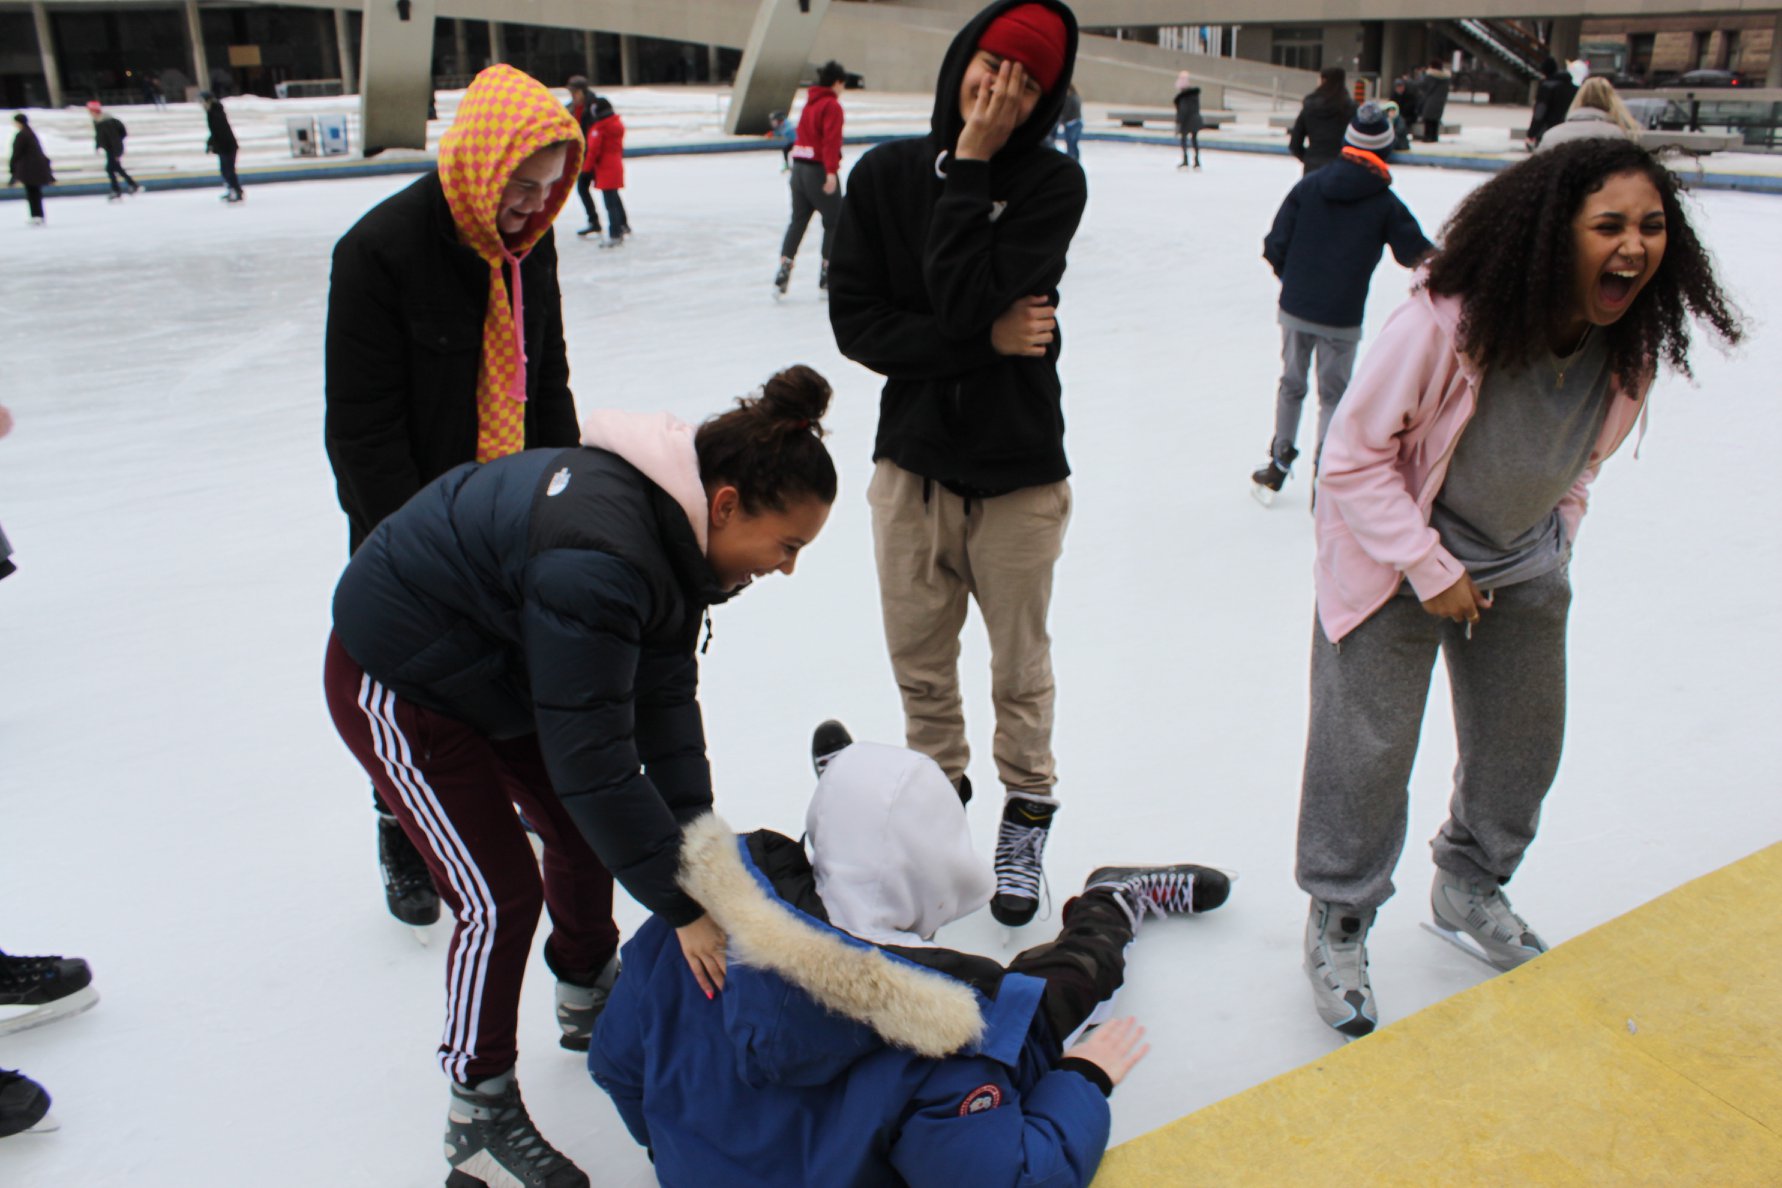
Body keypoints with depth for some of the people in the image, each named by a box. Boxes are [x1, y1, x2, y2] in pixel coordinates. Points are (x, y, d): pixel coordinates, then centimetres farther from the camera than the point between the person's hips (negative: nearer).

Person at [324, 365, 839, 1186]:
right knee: (500, 897, -7)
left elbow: (667, 703, -9)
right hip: (396, 685, -9)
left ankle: (590, 1007, 40)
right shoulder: (595, 558, -39)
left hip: (500, 667, 9)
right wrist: (682, 906, -29)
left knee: (588, 838, 16)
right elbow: (590, 756, -36)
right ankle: (479, 1116, 13)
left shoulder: (671, 523, -10)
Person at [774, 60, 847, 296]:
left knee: (798, 220, 9)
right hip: (820, 170, -7)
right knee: (834, 222, 5)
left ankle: (784, 267, -3)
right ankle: (827, 276, 8)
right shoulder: (832, 105, -10)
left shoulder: (810, 103, 15)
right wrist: (831, 172, -27)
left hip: (799, 168, 7)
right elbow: (831, 140, -20)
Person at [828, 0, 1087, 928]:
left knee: (1020, 669, 13)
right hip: (911, 460, 3)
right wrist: (985, 340, -18)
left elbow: (965, 299, -24)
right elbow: (854, 320, -9)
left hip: (1017, 471, -2)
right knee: (919, 663, 17)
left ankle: (1026, 811, 37)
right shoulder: (885, 174, -3)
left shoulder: (1052, 183, -10)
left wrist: (971, 166, -19)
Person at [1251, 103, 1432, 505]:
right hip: (1341, 320, -2)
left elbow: (1276, 245, -2)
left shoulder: (1309, 185, -2)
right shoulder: (1385, 203, -7)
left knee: (1291, 387, 18)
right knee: (1333, 397, 12)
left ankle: (1278, 467, 25)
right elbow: (1416, 254, 0)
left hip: (1295, 309, 2)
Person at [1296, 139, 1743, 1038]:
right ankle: (1339, 922, 20)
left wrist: (1555, 542, 8)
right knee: (1367, 749, -5)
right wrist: (1430, 567, -19)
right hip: (1398, 556, -6)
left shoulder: (1632, 342, -11)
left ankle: (1471, 889, 43)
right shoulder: (1447, 322, -32)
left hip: (1523, 566, 6)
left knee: (1523, 740, 16)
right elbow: (1355, 456, -22)